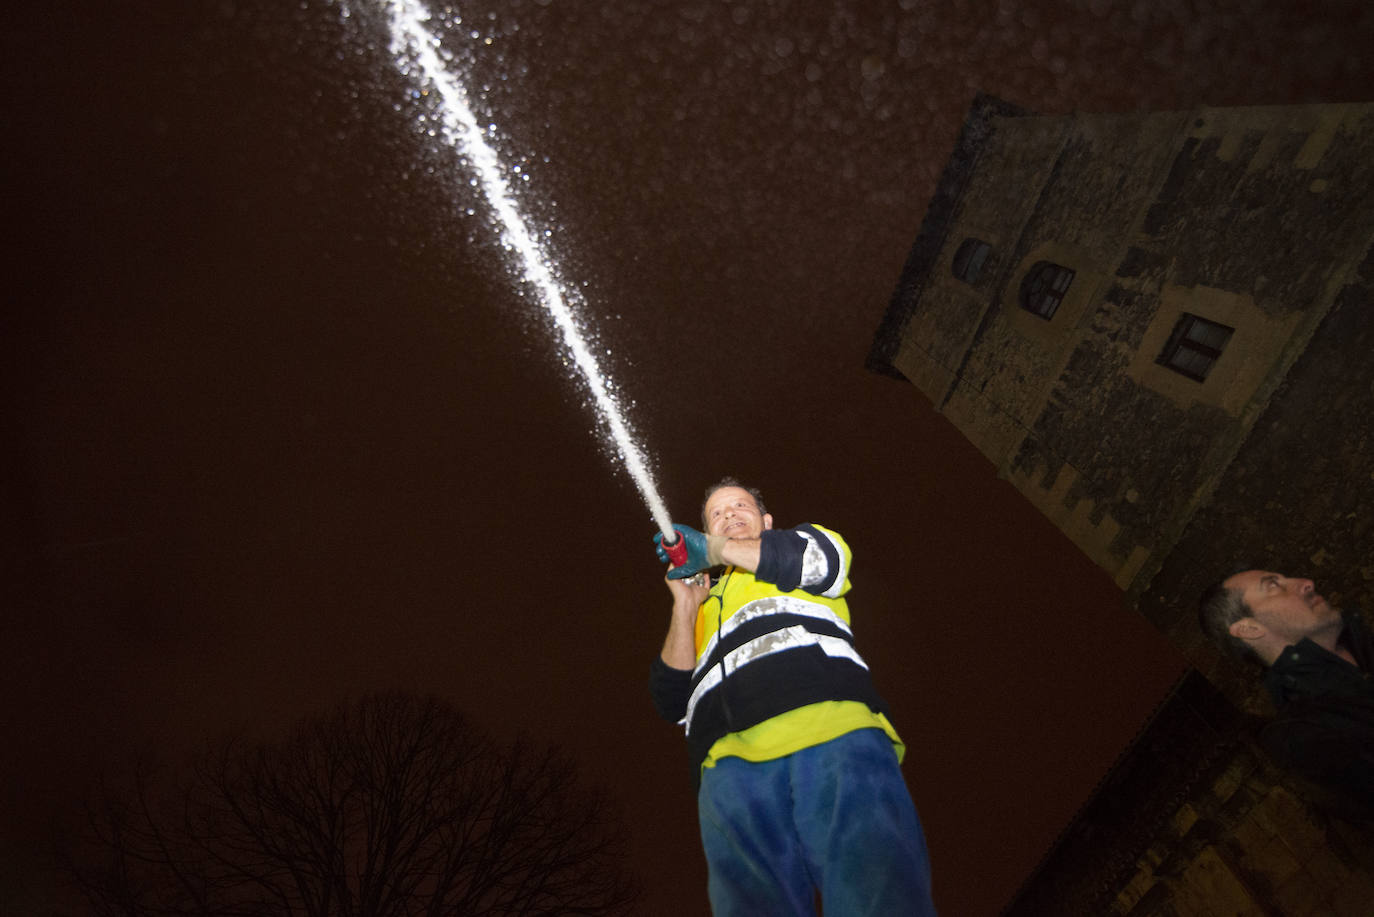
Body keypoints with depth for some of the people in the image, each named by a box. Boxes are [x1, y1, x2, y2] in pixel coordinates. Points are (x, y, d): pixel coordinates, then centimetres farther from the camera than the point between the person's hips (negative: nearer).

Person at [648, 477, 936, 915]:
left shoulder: (801, 544, 29)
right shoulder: (705, 604, 35)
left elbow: (827, 558, 2)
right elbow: (672, 701, 23)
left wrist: (717, 549, 6)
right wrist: (684, 605, 14)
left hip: (834, 730, -2)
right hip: (731, 762, 3)